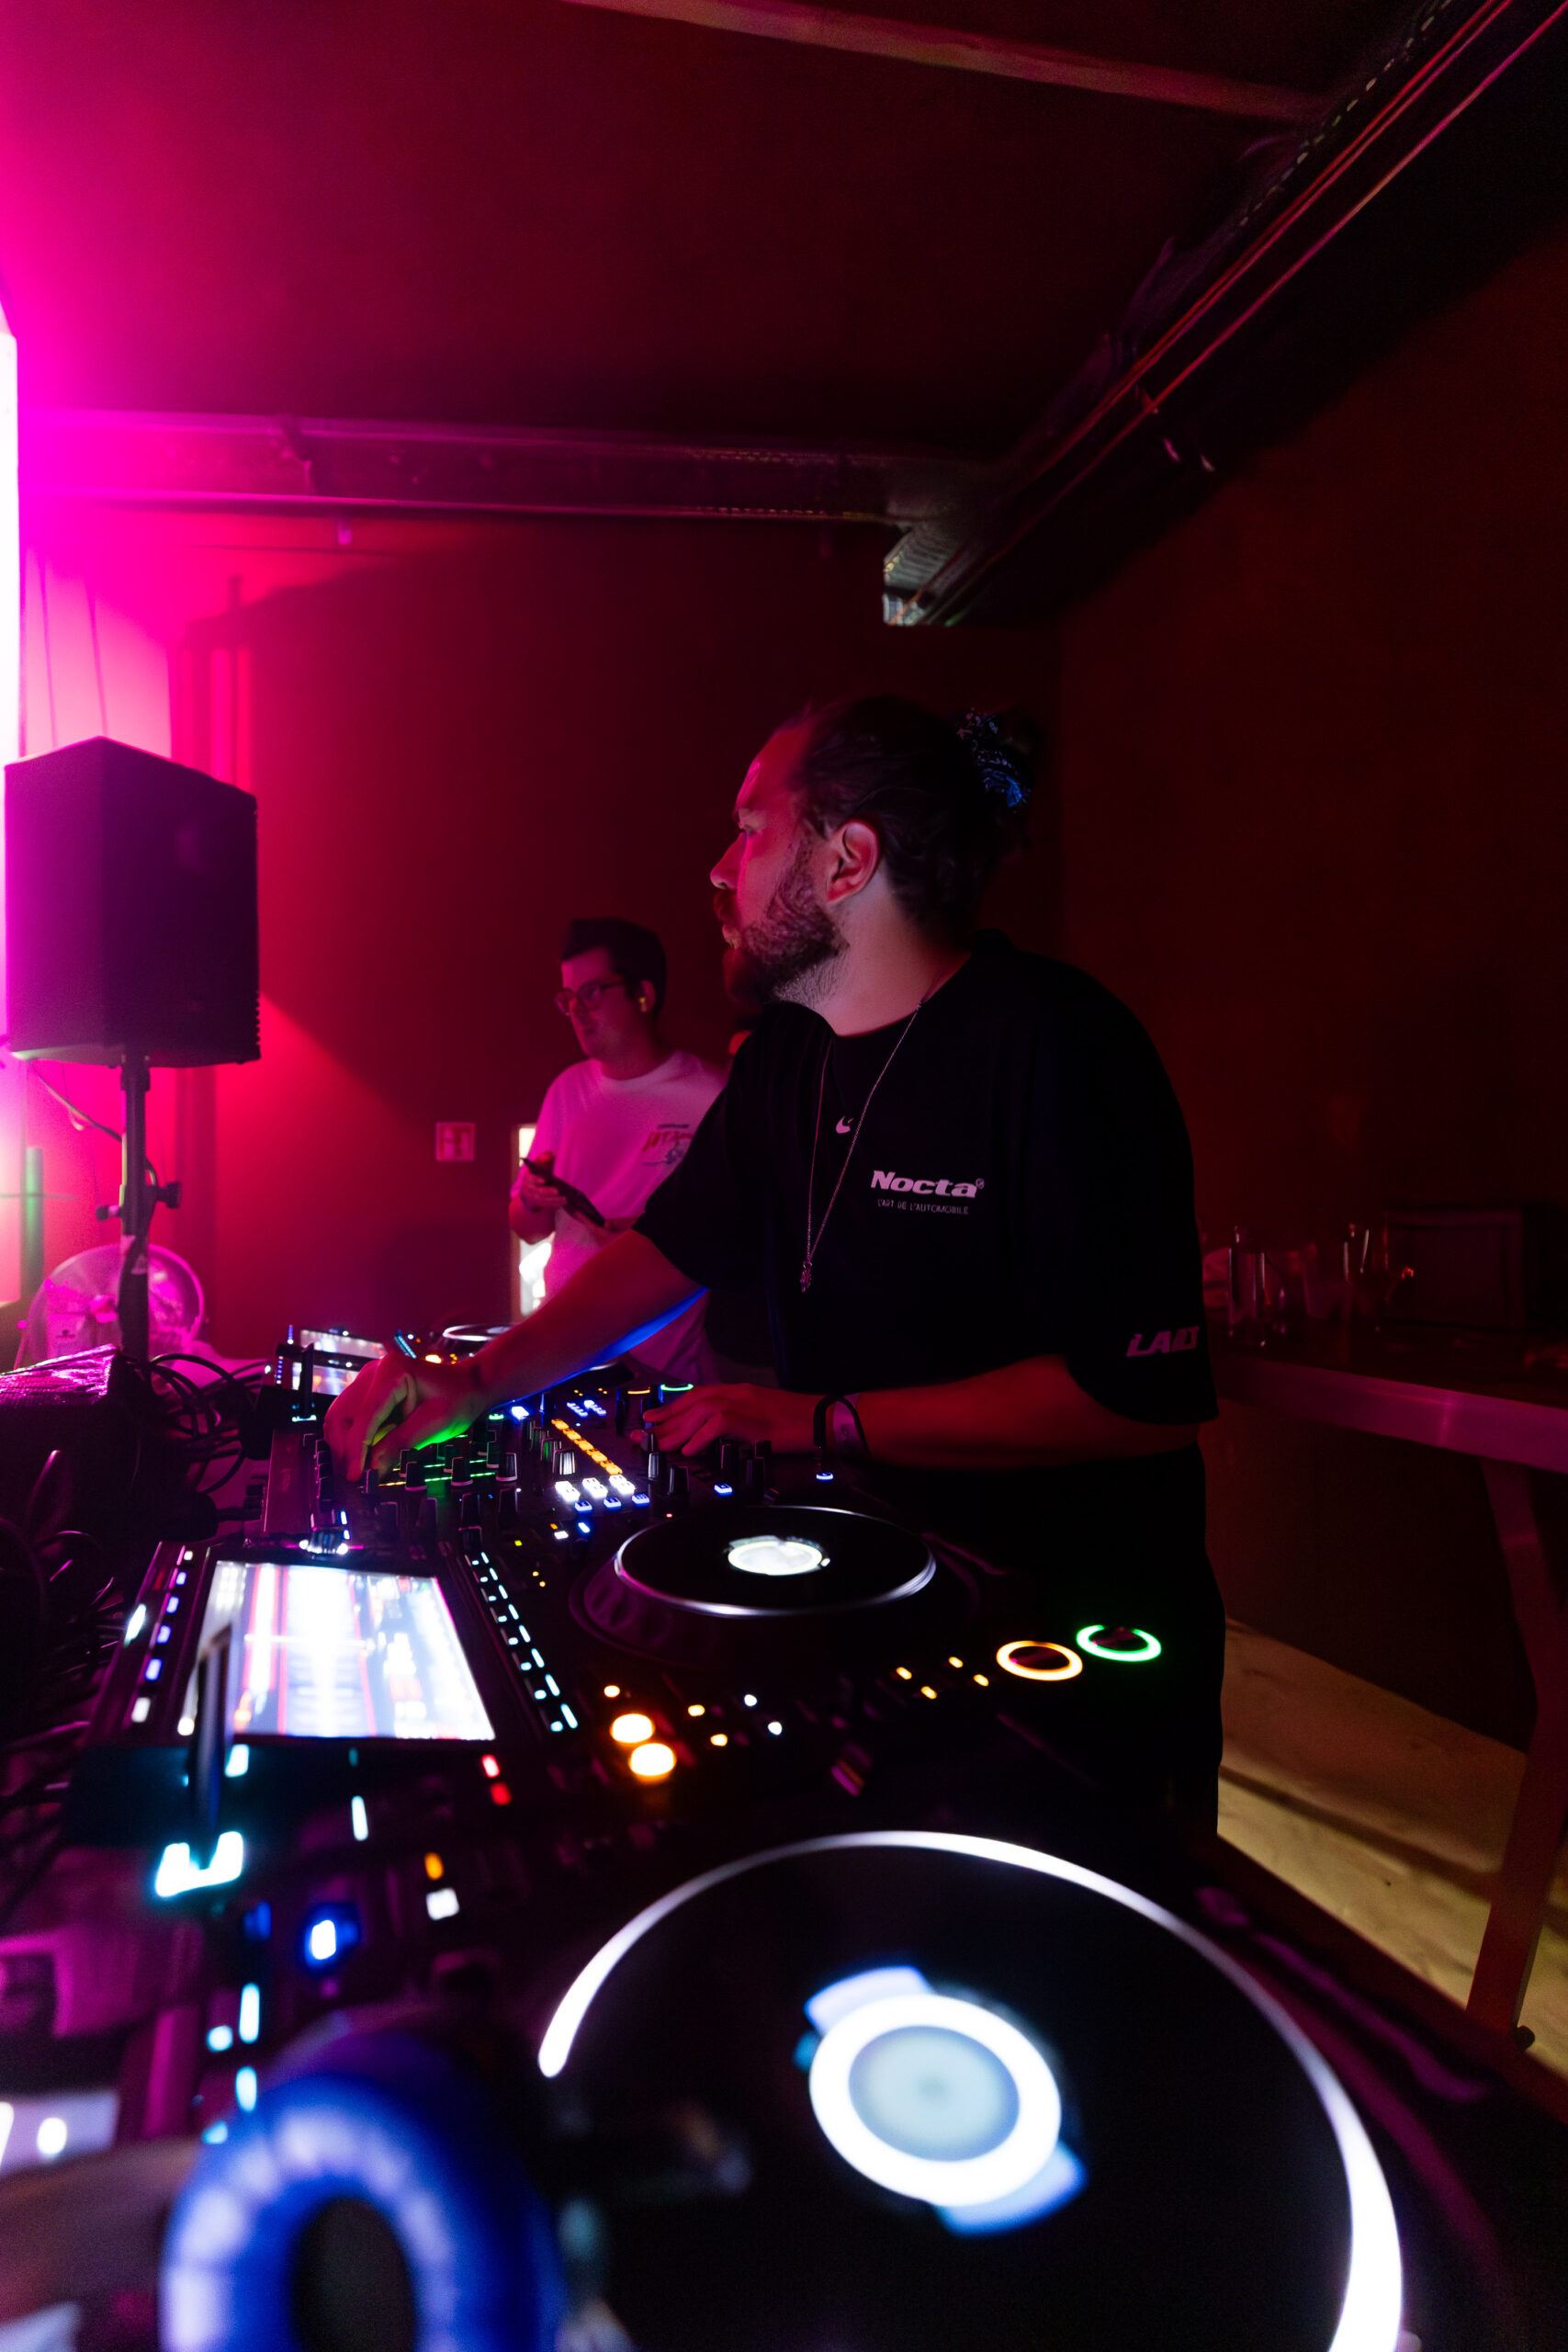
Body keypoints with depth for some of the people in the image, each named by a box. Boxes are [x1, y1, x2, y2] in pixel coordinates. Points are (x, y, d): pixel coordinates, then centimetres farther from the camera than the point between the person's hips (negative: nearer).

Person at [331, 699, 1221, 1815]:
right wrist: (477, 1379, -6)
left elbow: (1144, 1396, -27)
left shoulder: (1053, 1044, -23)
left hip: (1072, 1641, -6)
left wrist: (826, 1422, -23)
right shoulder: (787, 1057, 4)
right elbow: (667, 1250, 8)